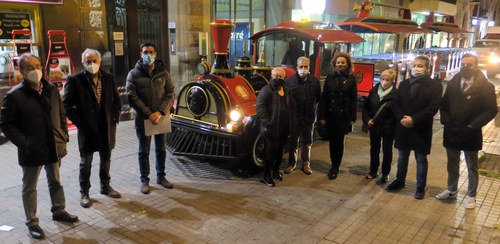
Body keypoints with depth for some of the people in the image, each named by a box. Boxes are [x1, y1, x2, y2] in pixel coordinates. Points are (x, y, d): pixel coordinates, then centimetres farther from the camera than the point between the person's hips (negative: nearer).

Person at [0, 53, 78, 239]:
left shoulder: (52, 90, 2)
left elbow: (61, 115, 10)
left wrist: (64, 137, 4)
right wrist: (24, 144, -17)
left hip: (54, 147, 5)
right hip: (31, 152, -5)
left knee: (55, 182, 21)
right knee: (30, 187, 12)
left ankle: (59, 211, 40)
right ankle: (32, 222, 27)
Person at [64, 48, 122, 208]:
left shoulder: (108, 78, 3)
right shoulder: (75, 80, -8)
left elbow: (116, 100, 11)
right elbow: (67, 104, -7)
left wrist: (115, 118, 1)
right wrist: (79, 123, -11)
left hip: (107, 127, 4)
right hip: (87, 128, -3)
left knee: (106, 159, 16)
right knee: (86, 163, 8)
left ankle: (105, 186, 34)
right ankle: (84, 193, 23)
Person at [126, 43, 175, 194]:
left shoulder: (163, 72, 3)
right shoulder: (134, 74, -3)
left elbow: (170, 93, 0)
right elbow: (132, 97, -9)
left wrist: (160, 112, -14)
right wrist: (149, 114, -17)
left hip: (161, 117, 2)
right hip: (143, 118, -2)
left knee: (161, 149, 14)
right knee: (144, 151, 9)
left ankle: (161, 176, 30)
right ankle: (144, 180, 22)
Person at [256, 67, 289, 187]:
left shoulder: (286, 90, 13)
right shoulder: (266, 90, -10)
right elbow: (260, 107, -16)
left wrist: (289, 125, 10)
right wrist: (267, 123, -21)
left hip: (284, 128, 7)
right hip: (271, 128, -7)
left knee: (280, 150, 16)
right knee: (271, 151, -3)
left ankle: (276, 170, 35)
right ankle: (267, 176, 11)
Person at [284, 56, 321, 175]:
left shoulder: (315, 81, -1)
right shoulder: (289, 81, -11)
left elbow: (318, 98, 11)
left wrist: (314, 107, 6)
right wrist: (289, 112, -6)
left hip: (309, 116, 3)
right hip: (294, 116, -2)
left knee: (307, 142, 13)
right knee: (293, 141, 5)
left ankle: (306, 163, 27)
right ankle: (292, 163, 20)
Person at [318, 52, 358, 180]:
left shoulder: (351, 79, 1)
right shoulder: (330, 77, 4)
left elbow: (354, 99, 0)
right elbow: (324, 97, 2)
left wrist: (353, 117, -5)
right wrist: (322, 116, -4)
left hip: (343, 116, -2)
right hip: (330, 115, 2)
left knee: (339, 141, 3)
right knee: (332, 141, 8)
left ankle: (335, 168, 14)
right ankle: (334, 166, 23)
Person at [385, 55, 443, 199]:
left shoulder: (435, 85, -4)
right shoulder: (404, 84, 9)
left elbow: (433, 107, -13)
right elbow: (396, 103, 4)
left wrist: (414, 120, -20)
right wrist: (401, 118, -14)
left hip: (421, 128, -4)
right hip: (403, 126, 4)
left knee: (421, 159, 7)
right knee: (402, 156, 15)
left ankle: (421, 187, 20)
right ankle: (400, 181, 31)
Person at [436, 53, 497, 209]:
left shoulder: (485, 86, -9)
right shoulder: (452, 84, 4)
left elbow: (491, 110, -10)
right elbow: (444, 105, 7)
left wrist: (472, 126, -16)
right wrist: (446, 121, -6)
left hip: (470, 133, -4)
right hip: (451, 132, 4)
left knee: (472, 167, 11)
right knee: (452, 164, 17)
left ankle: (471, 196, 25)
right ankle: (451, 190, 34)